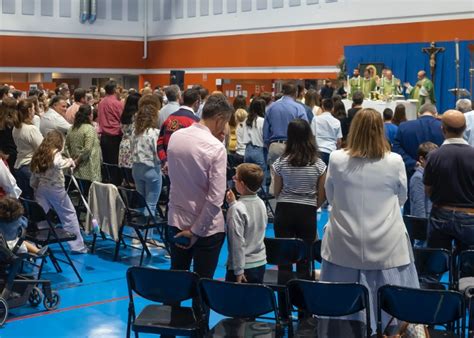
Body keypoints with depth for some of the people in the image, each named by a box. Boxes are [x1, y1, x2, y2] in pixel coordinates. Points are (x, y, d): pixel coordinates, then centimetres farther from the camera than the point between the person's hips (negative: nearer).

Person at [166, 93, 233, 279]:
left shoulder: (176, 137, -2)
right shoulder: (216, 147, -19)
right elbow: (216, 198, -22)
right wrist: (196, 231, -15)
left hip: (176, 221, 6)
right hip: (207, 227, -6)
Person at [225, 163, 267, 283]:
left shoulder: (237, 209, -19)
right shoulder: (261, 203, 2)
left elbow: (238, 241, -19)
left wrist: (238, 271, -14)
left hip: (245, 265, -7)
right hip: (260, 263, 7)